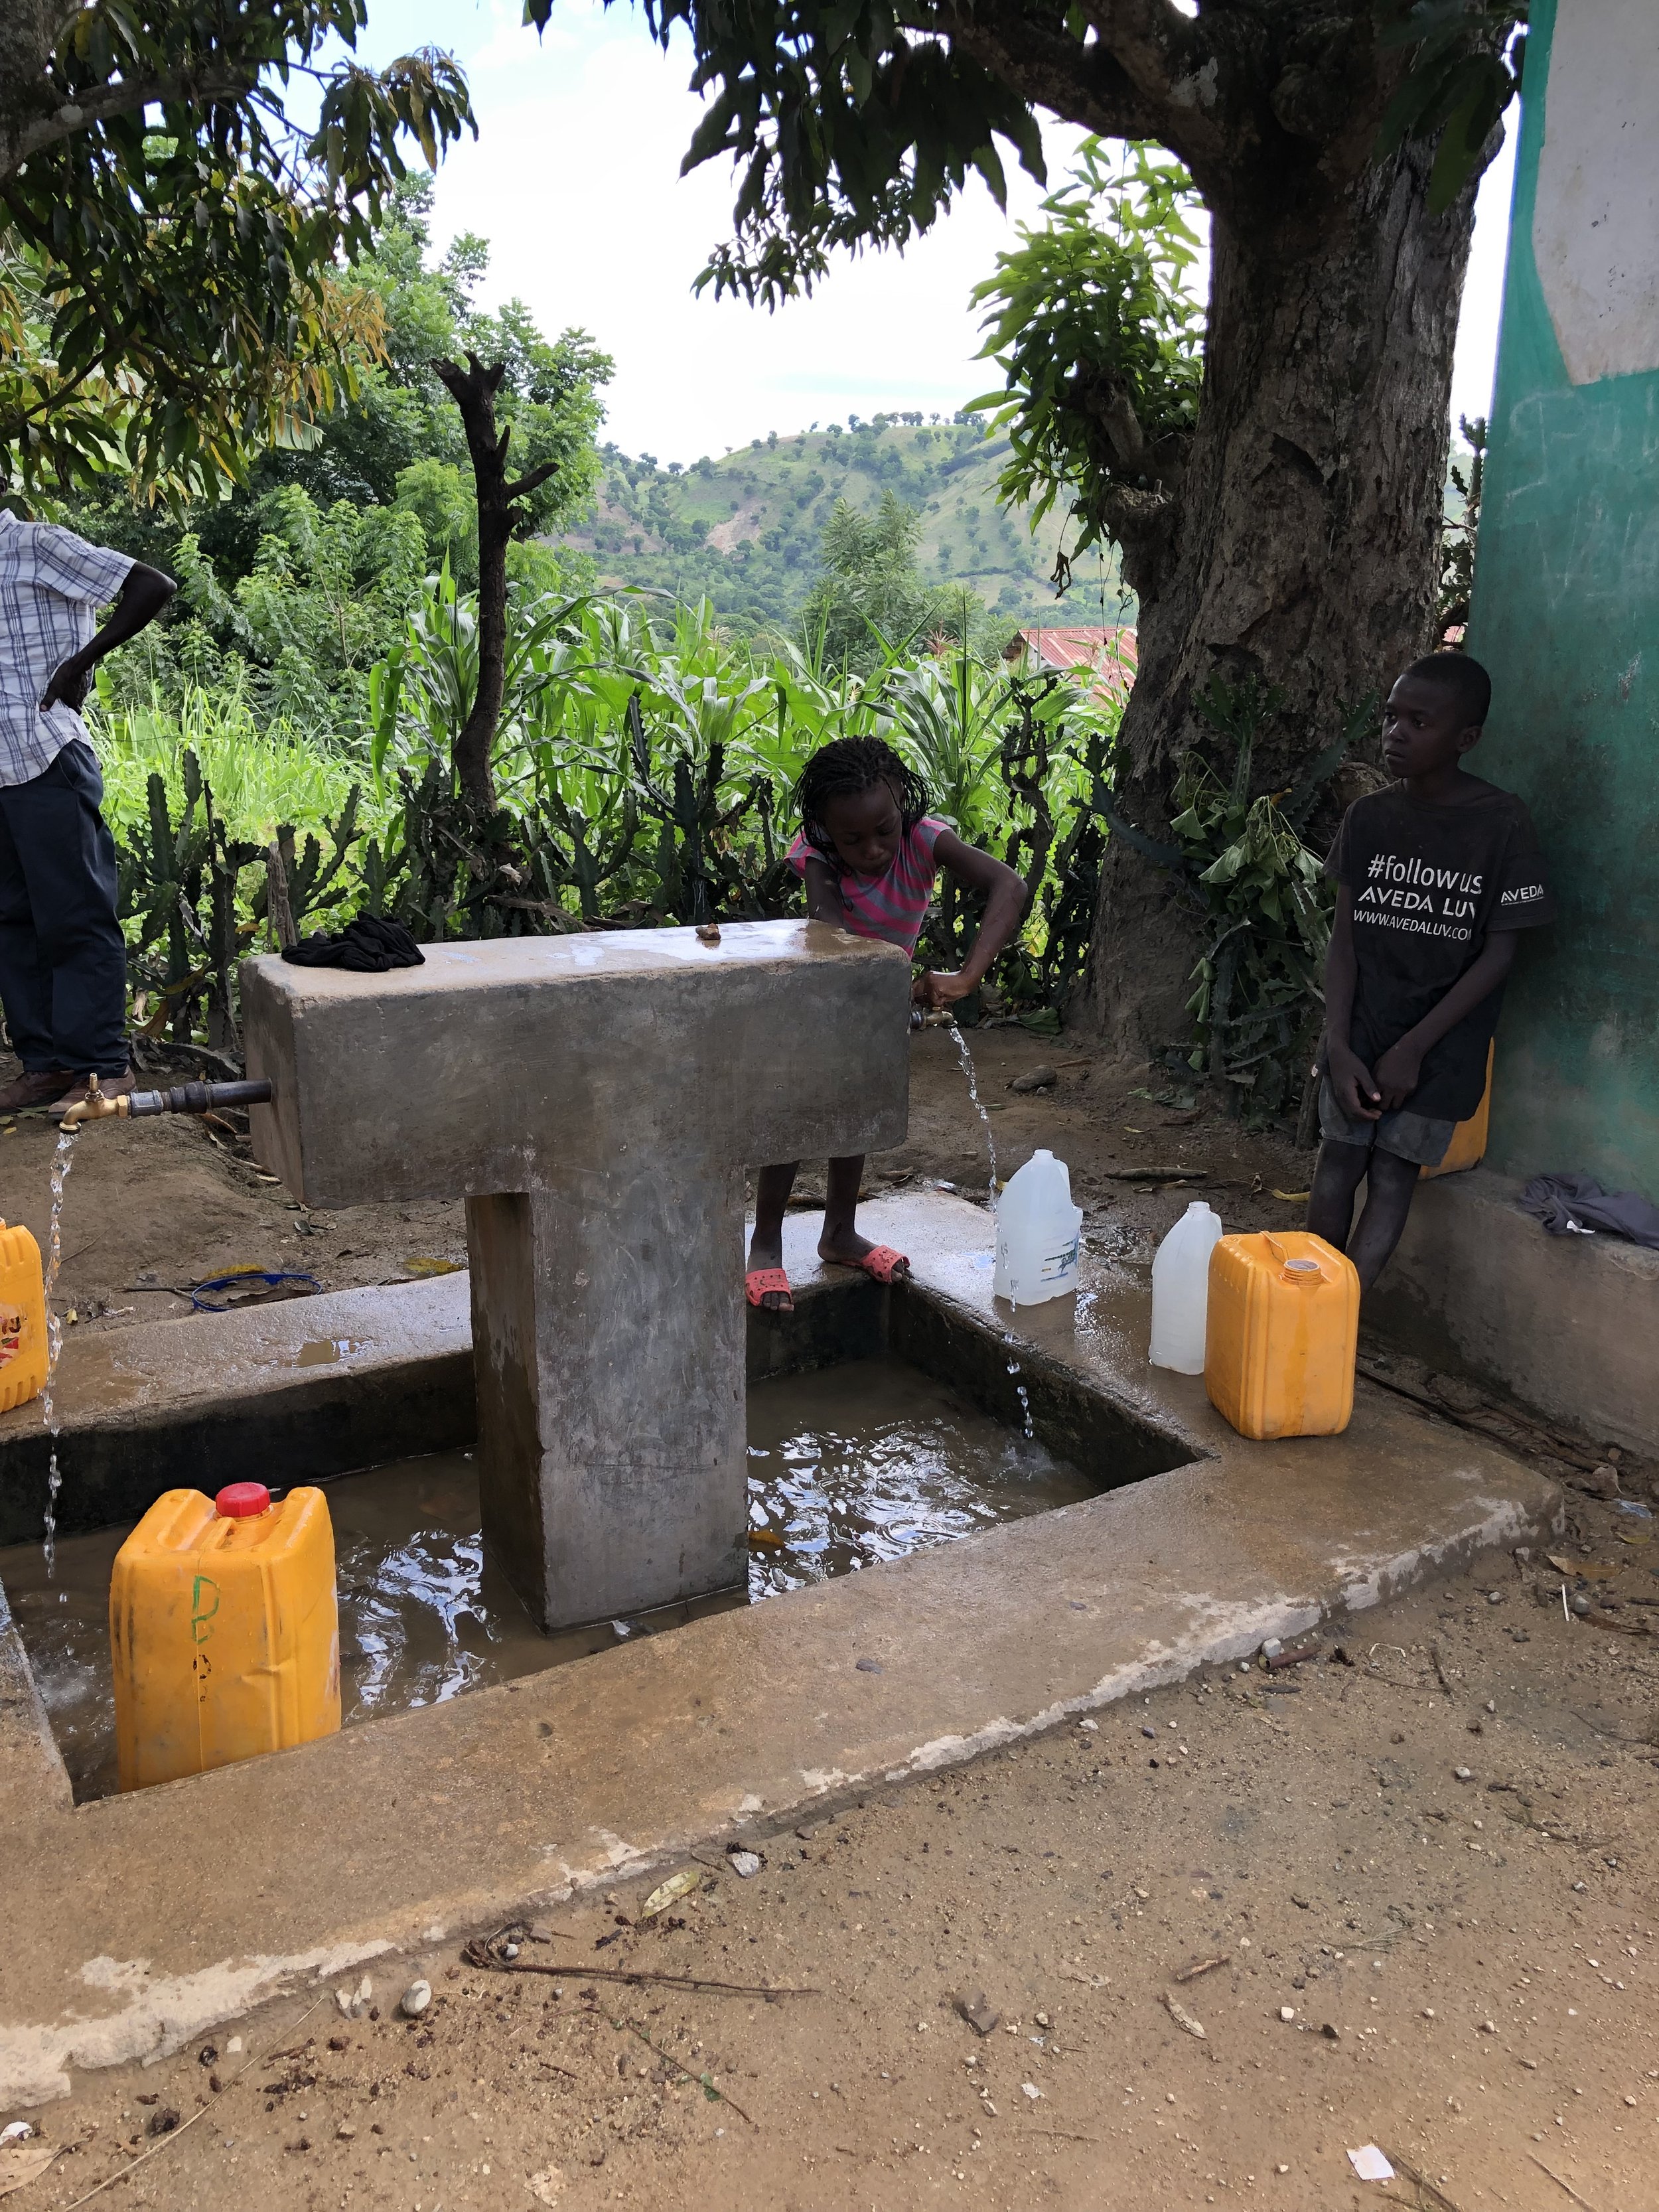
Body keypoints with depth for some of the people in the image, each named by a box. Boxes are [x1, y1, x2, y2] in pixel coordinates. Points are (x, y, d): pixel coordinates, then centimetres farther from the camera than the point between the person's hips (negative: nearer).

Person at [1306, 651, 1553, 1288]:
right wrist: (1338, 1045, -11)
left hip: (1441, 1044, -3)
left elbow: (1498, 954, -11)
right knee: (1338, 1163, 5)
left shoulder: (1503, 825, -13)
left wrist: (1413, 1048, -14)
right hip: (1361, 1032, 3)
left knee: (1393, 1174, 1)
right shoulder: (1368, 817, -2)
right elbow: (1345, 937, -1)